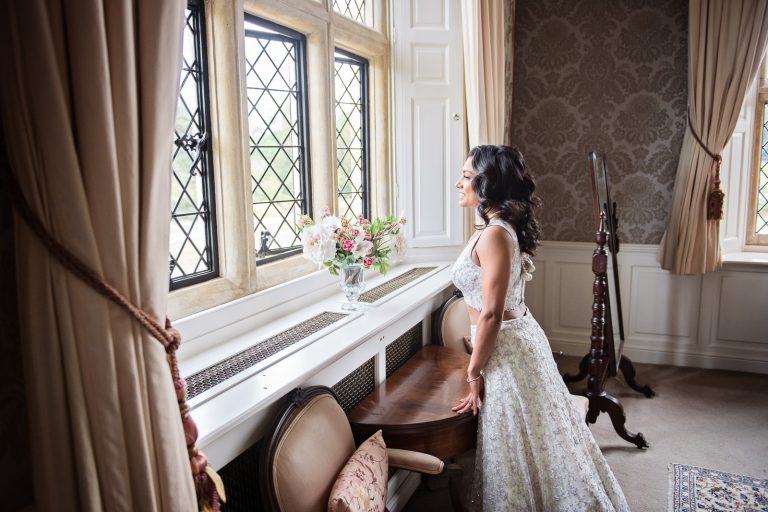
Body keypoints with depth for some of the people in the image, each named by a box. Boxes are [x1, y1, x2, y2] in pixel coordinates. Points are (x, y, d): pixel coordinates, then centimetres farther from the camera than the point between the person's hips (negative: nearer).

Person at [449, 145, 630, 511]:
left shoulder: (494, 235, -21)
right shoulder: (504, 228, 8)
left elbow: (491, 315, -23)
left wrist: (474, 373, -14)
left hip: (506, 349, -10)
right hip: (519, 338, 10)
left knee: (524, 451, 7)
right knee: (539, 444, 22)